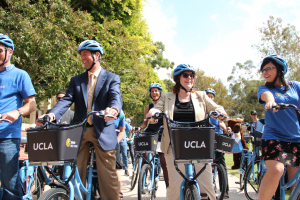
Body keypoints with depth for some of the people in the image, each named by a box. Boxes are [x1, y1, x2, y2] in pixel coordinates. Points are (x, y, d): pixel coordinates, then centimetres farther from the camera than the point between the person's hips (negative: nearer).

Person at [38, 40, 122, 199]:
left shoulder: (112, 78, 8)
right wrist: (52, 114, -18)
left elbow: (116, 98, -10)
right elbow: (66, 100, 3)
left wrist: (113, 109, -36)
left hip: (102, 131, -3)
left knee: (108, 175, -2)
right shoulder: (76, 80, 17)